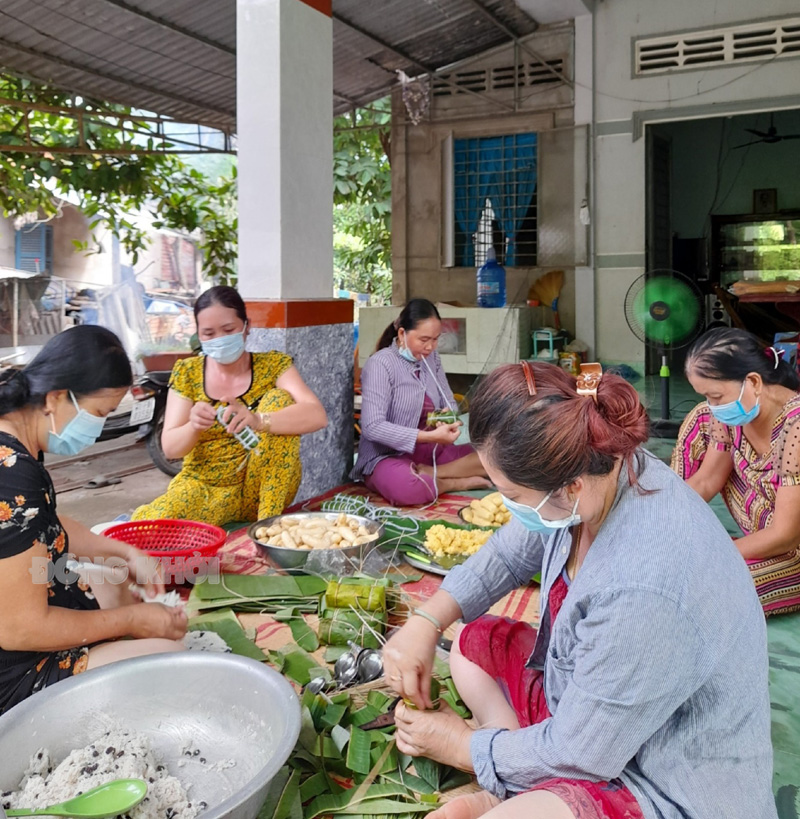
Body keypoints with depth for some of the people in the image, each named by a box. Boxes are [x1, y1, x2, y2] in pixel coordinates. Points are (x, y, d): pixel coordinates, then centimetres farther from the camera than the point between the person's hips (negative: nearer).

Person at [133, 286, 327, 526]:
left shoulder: (273, 365, -4)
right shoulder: (187, 372, 0)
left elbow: (317, 416, -21)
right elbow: (170, 448, -5)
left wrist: (259, 420, -39)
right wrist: (193, 427, -29)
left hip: (266, 488, 1)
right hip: (204, 485, 0)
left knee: (280, 398, -23)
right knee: (145, 526, -31)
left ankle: (268, 520, -21)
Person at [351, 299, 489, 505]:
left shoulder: (431, 358, 5)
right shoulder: (379, 364, -15)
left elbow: (449, 402, 11)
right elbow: (372, 427, -23)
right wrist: (430, 436, -30)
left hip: (432, 452, 7)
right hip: (388, 456, -6)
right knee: (403, 486, -41)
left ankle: (429, 474, -17)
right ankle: (460, 482, -15)